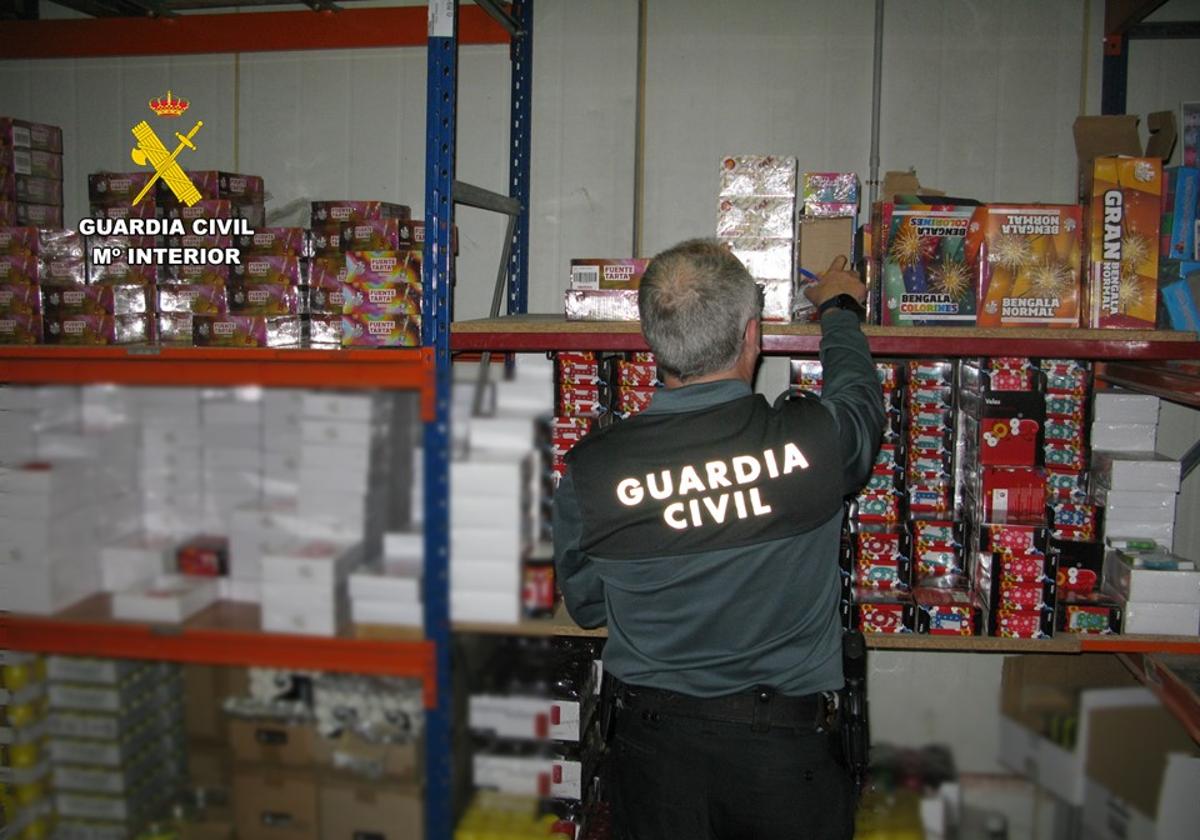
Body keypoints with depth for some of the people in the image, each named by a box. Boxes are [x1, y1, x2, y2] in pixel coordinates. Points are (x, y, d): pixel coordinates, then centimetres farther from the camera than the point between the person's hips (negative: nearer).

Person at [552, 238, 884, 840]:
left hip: (652, 743, 1)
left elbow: (585, 607, 0)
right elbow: (860, 394, 6)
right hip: (784, 744, 0)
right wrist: (839, 309, 25)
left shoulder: (587, 471, -16)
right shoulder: (814, 439, -20)